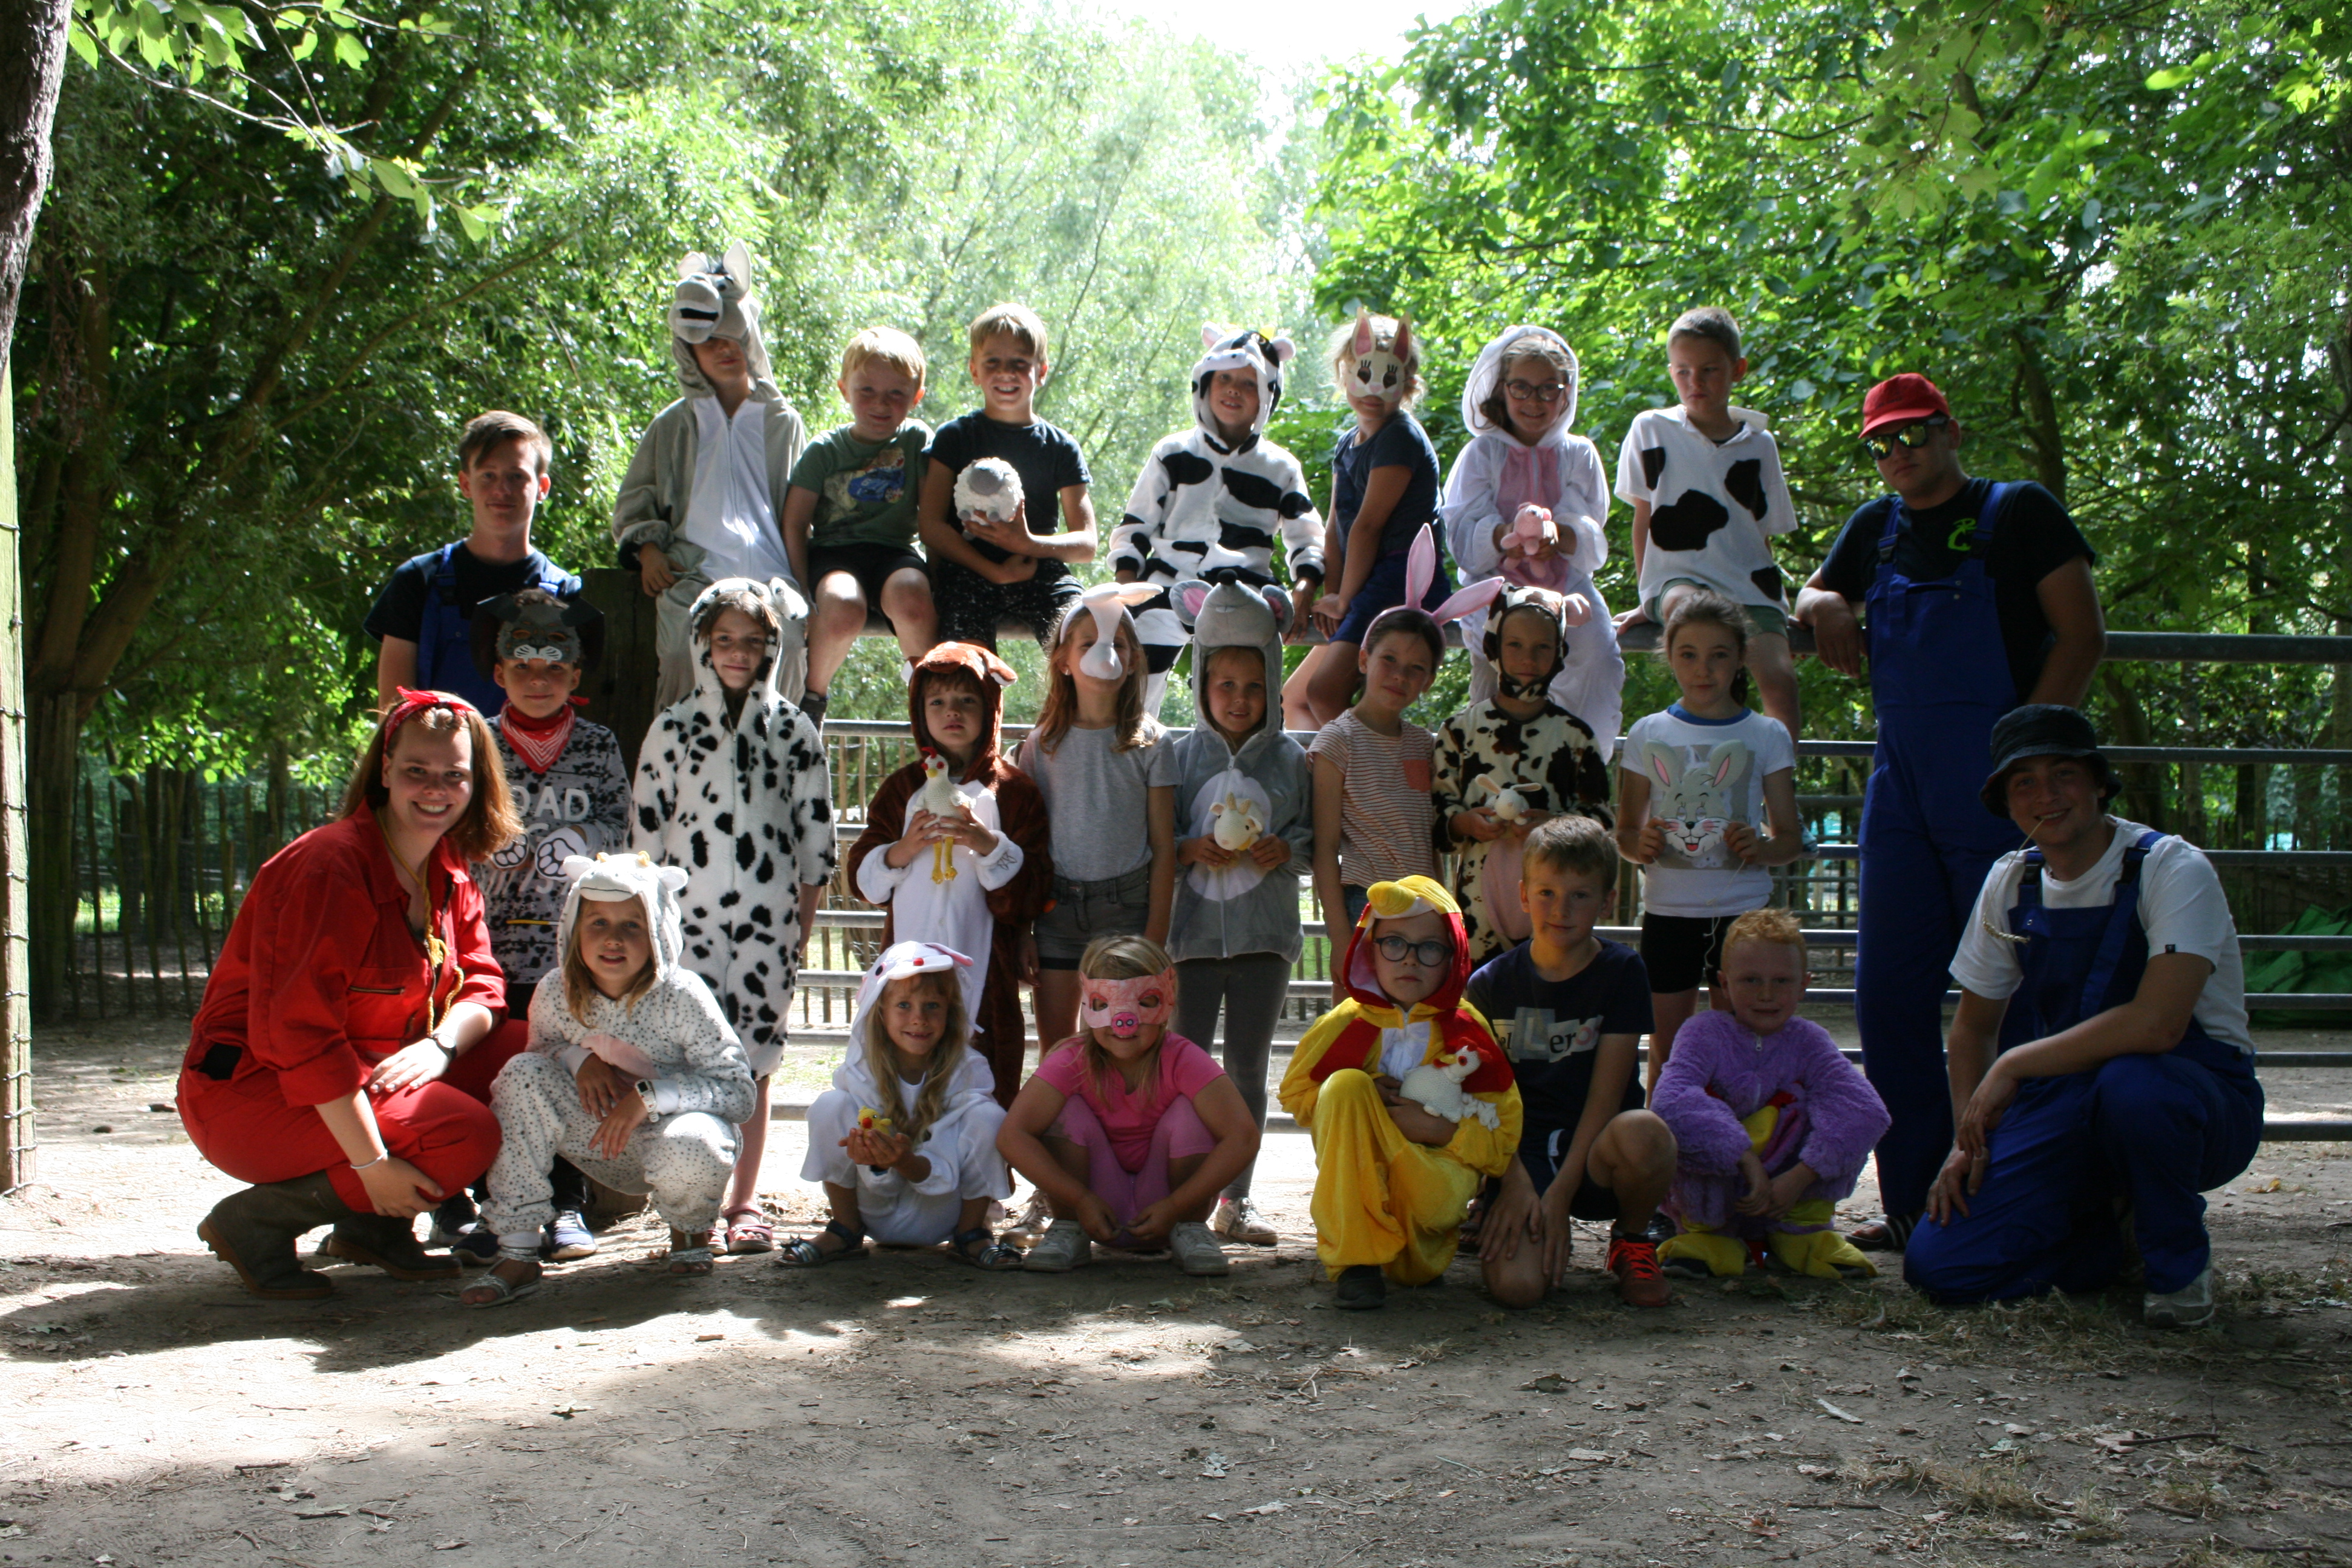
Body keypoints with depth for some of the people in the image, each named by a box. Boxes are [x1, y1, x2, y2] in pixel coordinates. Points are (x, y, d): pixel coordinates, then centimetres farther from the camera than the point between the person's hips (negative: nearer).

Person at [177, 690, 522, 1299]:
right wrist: (371, 1163, -28)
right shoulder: (330, 867, -21)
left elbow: (481, 981, 3)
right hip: (252, 1092, -8)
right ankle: (256, 1221, -10)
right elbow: (301, 1031, -27)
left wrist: (440, 1045, -22)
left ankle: (374, 1225, 5)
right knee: (465, 1136, -25)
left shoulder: (448, 876, 7)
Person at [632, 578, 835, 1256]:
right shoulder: (673, 728, 6)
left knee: (753, 1063, 3)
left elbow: (817, 837, 7)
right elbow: (646, 831, 7)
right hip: (688, 914, 0)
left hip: (768, 919, 0)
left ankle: (744, 1201, 12)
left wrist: (802, 926, 3)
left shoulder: (794, 731, 6)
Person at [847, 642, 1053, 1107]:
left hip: (983, 972, -2)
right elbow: (861, 875, 11)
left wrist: (988, 845, -16)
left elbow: (1032, 893, -2)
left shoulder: (1015, 791, 5)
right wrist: (901, 852, -7)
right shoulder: (902, 788, 12)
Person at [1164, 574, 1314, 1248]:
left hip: (1265, 935, 0)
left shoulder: (1290, 760, 4)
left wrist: (1286, 851, -13)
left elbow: (1314, 842, 8)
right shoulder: (1183, 756, 3)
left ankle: (1236, 1198, 14)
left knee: (1247, 1067, 6)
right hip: (1194, 932, 0)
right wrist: (1188, 849, -13)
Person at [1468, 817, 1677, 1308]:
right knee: (1516, 1285, -27)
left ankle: (1633, 1241, -3)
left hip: (1593, 1155, 0)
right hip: (1521, 1152, 0)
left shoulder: (1621, 972, -1)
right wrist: (1514, 1180, -15)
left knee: (1643, 1134, -37)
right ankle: (1535, 1230, 12)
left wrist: (1559, 1194, -15)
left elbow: (1607, 1092, -7)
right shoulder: (1491, 984, 3)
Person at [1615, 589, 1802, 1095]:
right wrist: (1641, 844, -12)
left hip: (1743, 913, -1)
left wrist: (1760, 849, -17)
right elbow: (1626, 831, 11)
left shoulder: (1766, 737, 3)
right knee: (1667, 1052, 5)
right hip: (1668, 912, 1)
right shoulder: (1648, 735, 5)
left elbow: (1791, 837, 6)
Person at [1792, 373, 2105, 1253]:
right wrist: (1823, 605, 7)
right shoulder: (1877, 528, 16)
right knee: (1888, 995, 3)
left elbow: (2082, 635, -5)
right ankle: (1914, 1202, 11)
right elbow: (1815, 597, 32)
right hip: (1902, 792, 6)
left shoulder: (2018, 513, 1)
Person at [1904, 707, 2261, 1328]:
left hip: (2201, 1101, -5)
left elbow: (2156, 1025, -31)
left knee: (2130, 1082, -41)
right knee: (1938, 1264, -13)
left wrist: (2015, 1066, -23)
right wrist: (1969, 1141, 0)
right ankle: (2116, 1229, 14)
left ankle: (2180, 1261, -11)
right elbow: (1974, 1026, 13)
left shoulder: (2172, 870, -16)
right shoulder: (2011, 882, 2)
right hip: (2068, 1108, 5)